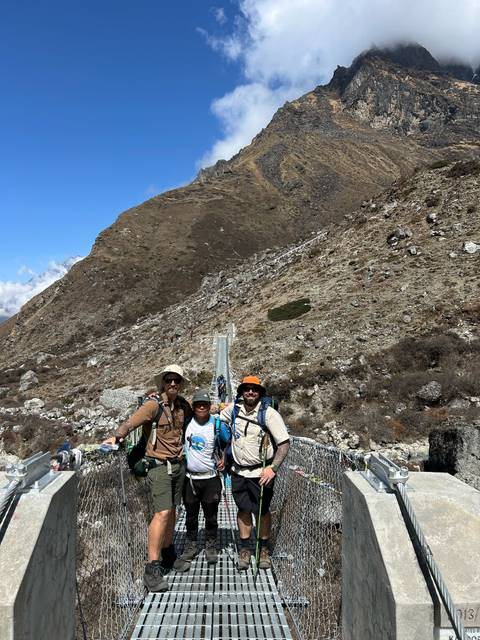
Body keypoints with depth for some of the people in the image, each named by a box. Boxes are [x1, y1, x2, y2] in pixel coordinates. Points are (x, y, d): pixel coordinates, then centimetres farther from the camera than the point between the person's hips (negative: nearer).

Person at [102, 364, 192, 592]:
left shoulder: (183, 405, 6)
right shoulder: (154, 405, -13)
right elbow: (131, 422, -26)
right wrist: (116, 436, -44)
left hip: (179, 464, 6)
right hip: (160, 466, -6)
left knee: (172, 511, 15)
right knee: (162, 513, -12)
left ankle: (168, 553, 33)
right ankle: (152, 568, -8)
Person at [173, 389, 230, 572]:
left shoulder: (218, 424, -7)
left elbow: (229, 444, 8)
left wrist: (225, 459, -2)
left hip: (211, 478, -1)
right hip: (189, 478, 2)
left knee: (211, 516, 8)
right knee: (191, 516, 11)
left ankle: (211, 546, 26)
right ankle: (191, 546, 28)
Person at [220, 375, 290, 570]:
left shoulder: (269, 413, -13)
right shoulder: (234, 409, -1)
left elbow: (284, 443, -14)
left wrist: (273, 468, -25)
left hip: (261, 473, -3)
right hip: (239, 472, 3)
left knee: (262, 511, 7)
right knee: (243, 509, 10)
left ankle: (264, 549, 25)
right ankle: (245, 548, 24)